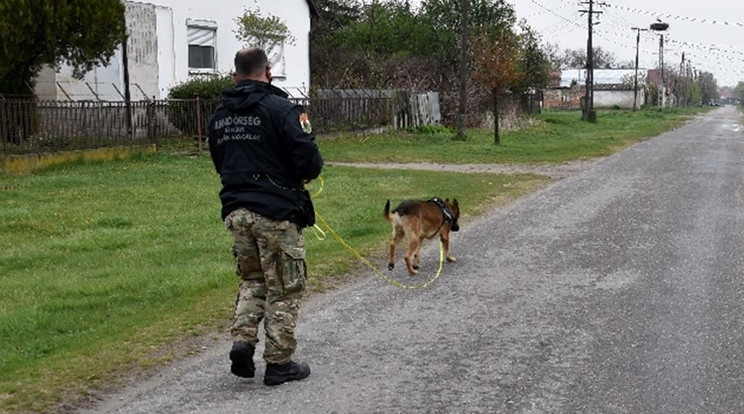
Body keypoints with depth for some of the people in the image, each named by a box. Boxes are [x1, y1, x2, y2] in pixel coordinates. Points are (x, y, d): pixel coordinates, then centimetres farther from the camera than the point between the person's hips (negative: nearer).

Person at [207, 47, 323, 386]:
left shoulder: (219, 116, 10)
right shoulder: (281, 109, -12)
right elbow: (308, 160, -16)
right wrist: (306, 175, 6)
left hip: (236, 210, 6)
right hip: (277, 211, -6)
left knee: (252, 280, 22)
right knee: (284, 288, 6)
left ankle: (242, 340, 6)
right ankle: (279, 363, 11)